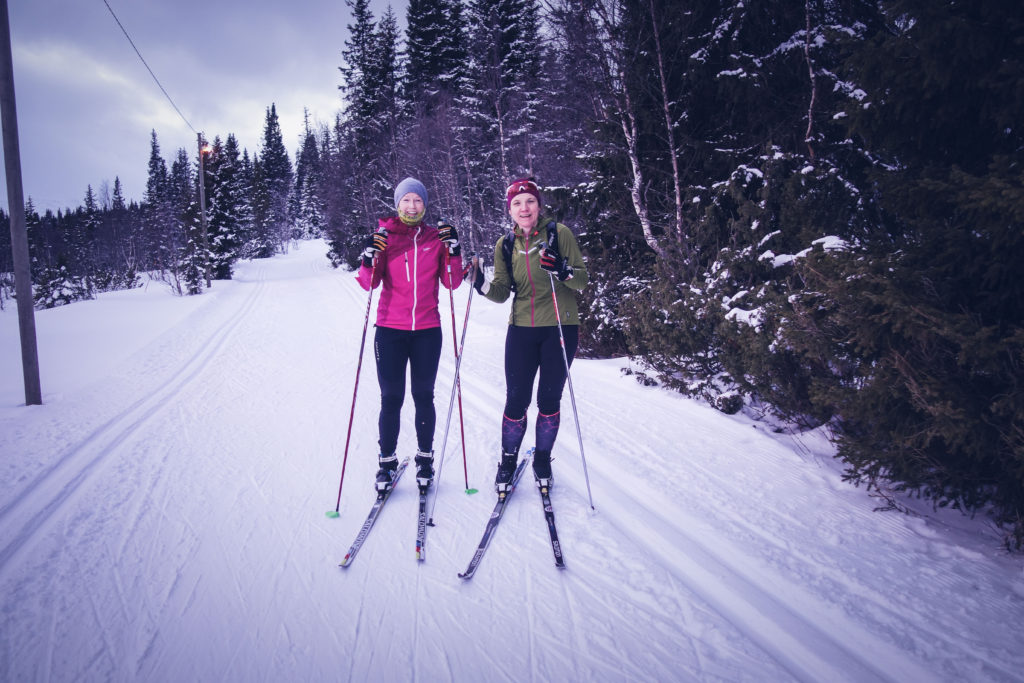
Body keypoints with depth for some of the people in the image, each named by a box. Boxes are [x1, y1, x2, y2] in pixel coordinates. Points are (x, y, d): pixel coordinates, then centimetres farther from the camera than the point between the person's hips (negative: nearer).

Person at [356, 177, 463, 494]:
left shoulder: (437, 236, 6)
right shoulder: (383, 236, 3)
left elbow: (452, 283, 3)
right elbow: (369, 283, -2)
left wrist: (453, 251, -9)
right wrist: (369, 259, -20)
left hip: (427, 330, 1)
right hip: (390, 329, -1)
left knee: (423, 396, 8)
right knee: (391, 398, 2)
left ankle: (425, 459, 22)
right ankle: (387, 462, 16)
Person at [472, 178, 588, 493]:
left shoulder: (559, 233, -4)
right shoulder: (505, 245, 6)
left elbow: (583, 280, -6)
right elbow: (502, 292, 5)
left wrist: (562, 270, -26)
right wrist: (481, 283, -14)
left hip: (560, 328, -2)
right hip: (521, 330, 2)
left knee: (549, 400, 7)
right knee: (516, 401, 2)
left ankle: (542, 460, 27)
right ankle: (508, 461, 23)